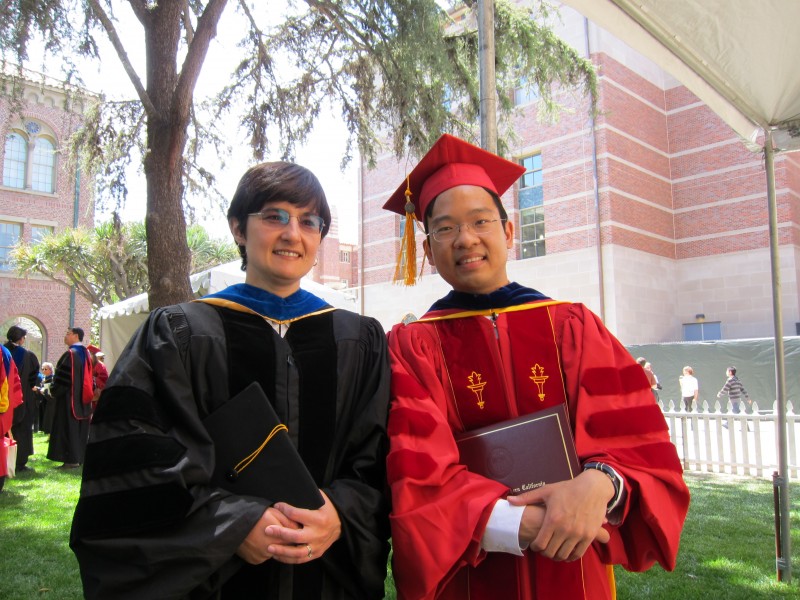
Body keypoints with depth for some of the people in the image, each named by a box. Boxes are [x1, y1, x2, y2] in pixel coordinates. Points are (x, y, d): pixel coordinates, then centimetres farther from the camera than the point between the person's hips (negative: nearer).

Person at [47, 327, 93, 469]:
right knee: (79, 427, 12)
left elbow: (63, 376, -18)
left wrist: (54, 390, -6)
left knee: (68, 427, -4)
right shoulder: (85, 353, 12)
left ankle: (71, 459, -3)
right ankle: (79, 456, 17)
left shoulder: (70, 354, -15)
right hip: (82, 398, 9)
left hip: (69, 397, -9)